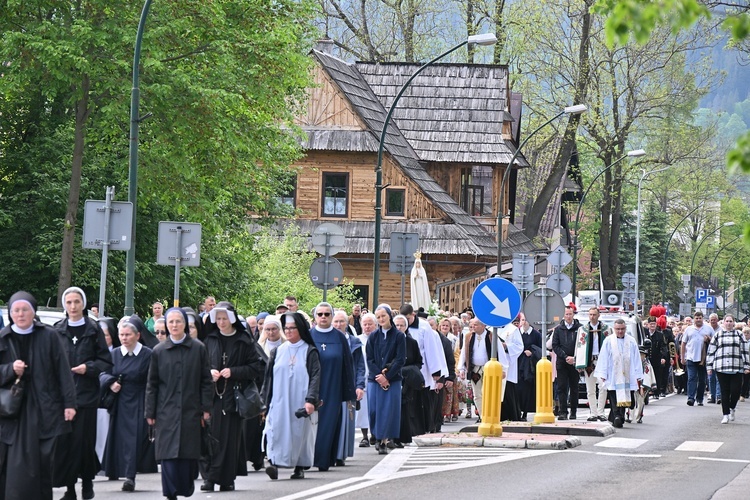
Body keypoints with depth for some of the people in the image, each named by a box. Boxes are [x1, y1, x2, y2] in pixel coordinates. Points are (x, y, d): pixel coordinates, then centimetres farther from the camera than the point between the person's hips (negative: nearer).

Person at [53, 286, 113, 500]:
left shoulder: (94, 329, 3)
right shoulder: (58, 331, 8)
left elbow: (106, 361, 4)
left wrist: (88, 367, -11)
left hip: (86, 392, -1)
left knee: (84, 440, -3)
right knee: (64, 440, -4)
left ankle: (87, 480, 15)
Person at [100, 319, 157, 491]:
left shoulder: (147, 354, -4)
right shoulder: (115, 354, 9)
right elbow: (104, 374, 7)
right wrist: (110, 383, -15)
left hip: (139, 403, -4)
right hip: (120, 404, 4)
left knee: (135, 437, -10)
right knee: (121, 437, 6)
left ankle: (130, 476, -15)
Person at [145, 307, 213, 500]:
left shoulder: (198, 349, 3)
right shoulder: (159, 351, 5)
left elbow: (206, 381, 4)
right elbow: (152, 384, 8)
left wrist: (206, 408, -1)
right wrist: (150, 412, 4)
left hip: (191, 411, 0)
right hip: (167, 411, 0)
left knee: (189, 454, 1)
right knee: (168, 455, -5)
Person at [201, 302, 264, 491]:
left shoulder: (244, 341, 2)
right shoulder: (209, 339, 8)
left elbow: (257, 367, 0)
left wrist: (233, 372, -10)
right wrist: (209, 372, -5)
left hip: (233, 396, -1)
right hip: (212, 395, 1)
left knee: (230, 437, -1)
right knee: (211, 435, -8)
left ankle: (227, 479, 5)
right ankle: (210, 477, -8)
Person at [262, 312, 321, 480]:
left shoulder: (310, 352, 3)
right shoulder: (278, 352, 13)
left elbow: (315, 377, -4)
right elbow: (269, 377, 13)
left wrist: (311, 400, -16)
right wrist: (264, 402, 7)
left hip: (300, 402, -2)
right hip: (279, 402, 2)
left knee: (301, 433, 1)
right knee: (276, 431, -12)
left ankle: (300, 467, 10)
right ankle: (274, 462, -21)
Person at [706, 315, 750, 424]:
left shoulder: (739, 335, 12)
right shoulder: (717, 335, 10)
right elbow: (711, 351, 10)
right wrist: (709, 367, 5)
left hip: (737, 369, 0)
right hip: (721, 368, 0)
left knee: (736, 390, -7)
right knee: (725, 392, -1)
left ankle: (732, 409, 19)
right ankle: (726, 414, 4)